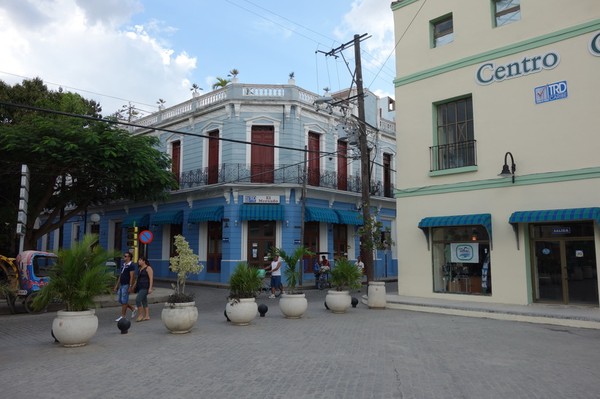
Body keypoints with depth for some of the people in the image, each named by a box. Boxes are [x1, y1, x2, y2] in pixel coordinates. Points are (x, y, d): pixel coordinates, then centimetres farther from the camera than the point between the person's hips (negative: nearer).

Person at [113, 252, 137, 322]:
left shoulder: (131, 266, -12)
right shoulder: (123, 265, 15)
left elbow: (132, 277, -17)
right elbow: (120, 276, 19)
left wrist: (130, 286, -21)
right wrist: (116, 285, 18)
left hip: (126, 285, -9)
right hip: (121, 285, 9)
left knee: (124, 301, -4)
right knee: (120, 300, 12)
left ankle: (123, 316, 4)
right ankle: (133, 309, 24)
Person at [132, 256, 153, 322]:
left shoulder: (148, 268, -9)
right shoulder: (140, 268, 16)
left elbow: (151, 278, -14)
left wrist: (150, 288, -20)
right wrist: (134, 286, 21)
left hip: (145, 287, -9)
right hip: (140, 287, 9)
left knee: (137, 299, -15)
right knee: (144, 302, 9)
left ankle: (141, 315, -6)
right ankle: (147, 316, 13)